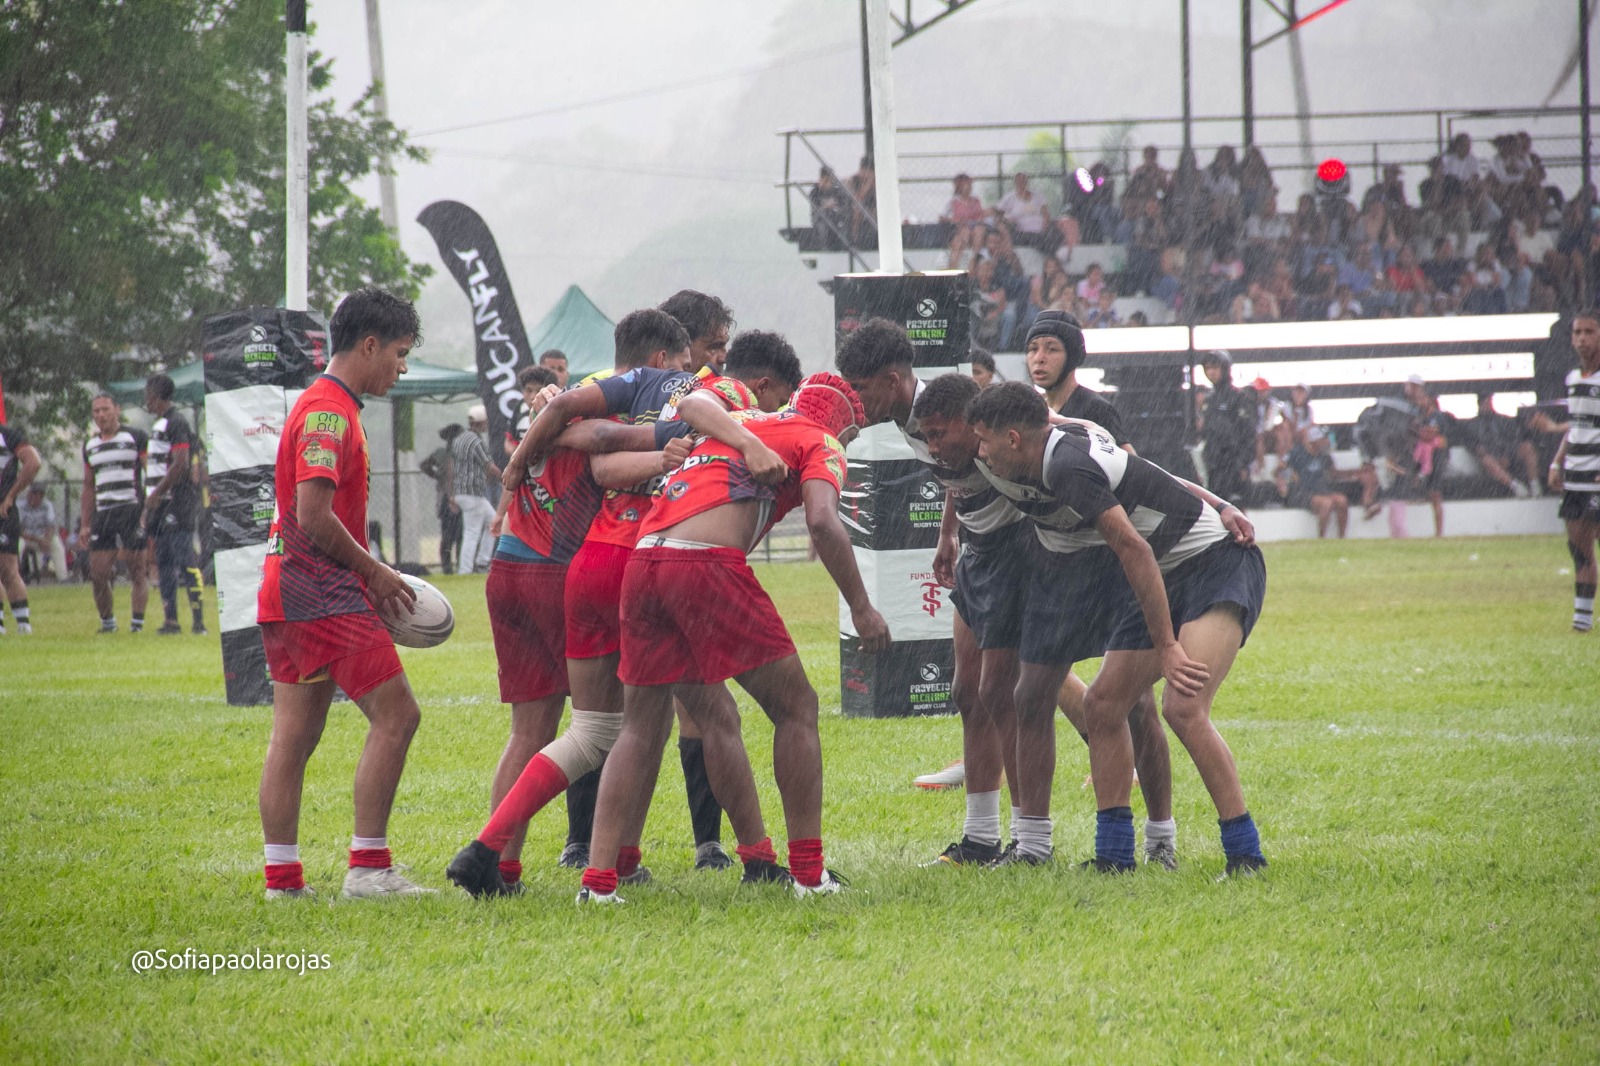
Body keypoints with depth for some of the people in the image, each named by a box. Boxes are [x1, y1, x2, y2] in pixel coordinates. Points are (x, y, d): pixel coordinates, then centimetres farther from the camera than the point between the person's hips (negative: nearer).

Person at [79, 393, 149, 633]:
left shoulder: (136, 438, 0)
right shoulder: (91, 446, 17)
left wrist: (148, 512, -14)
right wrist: (85, 525, 16)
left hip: (132, 510, -5)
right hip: (103, 512, 5)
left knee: (137, 570, -5)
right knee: (98, 573, -1)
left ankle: (138, 621, -2)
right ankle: (106, 621, 13)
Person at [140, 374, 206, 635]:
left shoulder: (176, 423, -11)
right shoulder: (158, 425, 19)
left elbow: (181, 464, -19)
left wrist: (157, 493, -17)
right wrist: (148, 507, 22)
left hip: (177, 504, -10)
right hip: (160, 505, 10)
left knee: (185, 560, -13)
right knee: (163, 562, 9)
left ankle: (198, 620, -15)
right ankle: (170, 620, 12)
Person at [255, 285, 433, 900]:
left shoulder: (326, 407, 20)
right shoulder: (329, 412, -13)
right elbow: (314, 515, -21)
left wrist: (369, 578, 15)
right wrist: (375, 572, -11)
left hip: (290, 591, 10)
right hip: (325, 594, -10)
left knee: (294, 733, 7)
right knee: (396, 714, -9)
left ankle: (282, 876, 6)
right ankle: (367, 867, -10)